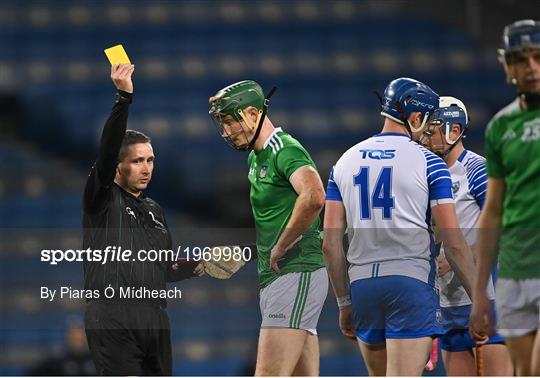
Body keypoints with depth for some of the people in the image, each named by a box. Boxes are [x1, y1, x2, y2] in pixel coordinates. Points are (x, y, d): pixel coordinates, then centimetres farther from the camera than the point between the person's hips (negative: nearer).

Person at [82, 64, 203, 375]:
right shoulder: (103, 198, 1)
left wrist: (195, 268, 11)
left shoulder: (154, 210, 22)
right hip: (113, 321, -7)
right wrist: (124, 98, -27)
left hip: (155, 320, 7)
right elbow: (107, 150, -16)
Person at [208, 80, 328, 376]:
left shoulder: (286, 150, -12)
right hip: (274, 278, 10)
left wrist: (280, 247, -21)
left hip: (295, 275, -10)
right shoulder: (256, 157, 19)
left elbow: (314, 197, -31)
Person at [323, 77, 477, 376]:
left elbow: (330, 244, 8)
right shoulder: (427, 162, -1)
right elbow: (453, 242, -6)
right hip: (411, 283, -5)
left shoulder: (345, 161, 12)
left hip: (362, 283, 5)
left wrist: (344, 303, 16)